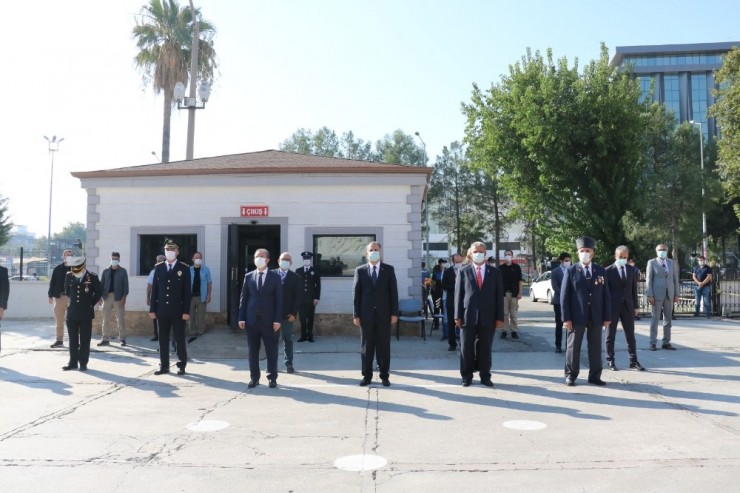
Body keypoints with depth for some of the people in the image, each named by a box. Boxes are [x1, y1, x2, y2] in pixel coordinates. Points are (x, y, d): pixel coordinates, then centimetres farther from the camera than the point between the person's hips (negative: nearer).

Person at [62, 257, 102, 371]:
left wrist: (91, 304, 4)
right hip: (72, 313, 3)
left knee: (85, 340, 3)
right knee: (73, 340, 9)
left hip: (86, 314, -3)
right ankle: (73, 362, 18)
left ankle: (83, 363, 10)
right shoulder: (69, 276, 2)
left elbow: (99, 292, 5)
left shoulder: (92, 277, -7)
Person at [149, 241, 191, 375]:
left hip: (178, 311, -3)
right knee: (163, 339, 8)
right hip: (162, 310, 3)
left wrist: (186, 311, -10)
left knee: (180, 339, 3)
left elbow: (187, 291, -4)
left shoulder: (184, 268, -2)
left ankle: (182, 365, 14)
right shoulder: (158, 267, 7)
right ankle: (164, 366, 16)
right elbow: (154, 289, 7)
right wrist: (152, 309, 2)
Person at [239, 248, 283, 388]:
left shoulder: (275, 277, 2)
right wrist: (241, 318, 0)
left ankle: (272, 378, 14)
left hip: (268, 320, -2)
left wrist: (277, 319, -9)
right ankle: (254, 378, 16)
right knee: (253, 350, 6)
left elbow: (279, 299, -1)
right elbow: (244, 298, 7)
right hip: (251, 319, 2)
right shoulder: (248, 276, 9)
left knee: (271, 350, 3)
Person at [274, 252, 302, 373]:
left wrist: (293, 313, -8)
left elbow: (297, 297, 0)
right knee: (273, 339, 7)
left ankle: (289, 364, 12)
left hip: (287, 314, -1)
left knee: (288, 340, 5)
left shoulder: (295, 277, 2)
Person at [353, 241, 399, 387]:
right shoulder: (360, 270, 4)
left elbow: (393, 292, 2)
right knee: (366, 346, 5)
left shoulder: (389, 269, 4)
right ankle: (367, 375, 14)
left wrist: (394, 313, -4)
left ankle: (384, 375, 14)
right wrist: (356, 314, -4)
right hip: (366, 314, 0)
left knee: (384, 346, 5)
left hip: (383, 313, 0)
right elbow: (356, 293, 2)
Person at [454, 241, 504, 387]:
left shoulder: (495, 272, 7)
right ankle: (467, 376, 17)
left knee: (485, 348, 8)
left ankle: (485, 376, 19)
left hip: (487, 317, 1)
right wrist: (458, 316, -4)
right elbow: (458, 295, 2)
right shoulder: (463, 271, 4)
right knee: (466, 348, 6)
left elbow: (499, 295, 4)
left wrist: (499, 317, -2)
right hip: (468, 316, 0)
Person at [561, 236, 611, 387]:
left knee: (595, 347, 8)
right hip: (577, 316, -3)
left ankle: (594, 375, 17)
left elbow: (605, 295, 8)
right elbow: (564, 296, -4)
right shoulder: (571, 271, -1)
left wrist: (606, 317, 2)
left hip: (596, 317, 3)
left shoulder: (600, 271, 8)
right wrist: (566, 318, -10)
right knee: (573, 347, 4)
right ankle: (570, 375, 13)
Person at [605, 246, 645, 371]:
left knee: (630, 335, 5)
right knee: (611, 335, 5)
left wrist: (635, 306, 6)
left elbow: (634, 289, 10)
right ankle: (610, 361, 12)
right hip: (613, 307, -3)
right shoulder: (608, 271, -4)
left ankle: (633, 361, 12)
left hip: (628, 306, 3)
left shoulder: (631, 270, 8)